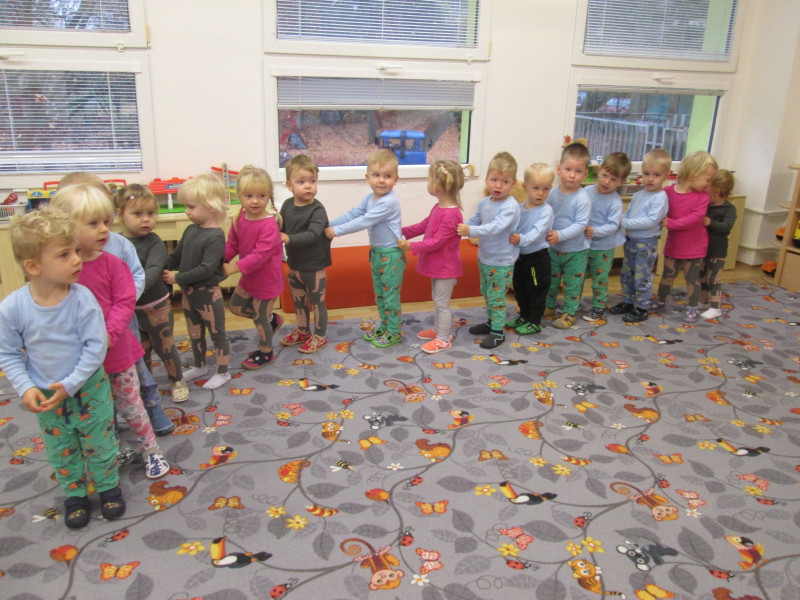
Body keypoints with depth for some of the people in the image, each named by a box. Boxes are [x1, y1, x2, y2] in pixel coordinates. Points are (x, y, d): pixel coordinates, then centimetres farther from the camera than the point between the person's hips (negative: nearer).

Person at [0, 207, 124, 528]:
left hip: (89, 389, -1)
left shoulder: (82, 299, -22)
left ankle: (108, 486, 39)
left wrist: (70, 385, -18)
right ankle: (74, 494, 41)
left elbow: (95, 347, -17)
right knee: (61, 451, 19)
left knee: (99, 444, 15)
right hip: (46, 396, 2)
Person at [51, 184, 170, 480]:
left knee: (130, 406, 14)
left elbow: (125, 303, -13)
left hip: (117, 352, -1)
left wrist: (108, 336, -23)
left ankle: (151, 451, 32)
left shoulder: (112, 264, -10)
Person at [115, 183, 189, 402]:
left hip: (156, 306, -3)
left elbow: (153, 271, -28)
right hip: (128, 309, 3)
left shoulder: (154, 242, -14)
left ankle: (177, 380, 36)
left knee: (165, 348, 13)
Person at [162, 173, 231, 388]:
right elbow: (176, 256, 8)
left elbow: (206, 269, -28)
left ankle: (223, 372, 24)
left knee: (217, 333, 9)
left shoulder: (215, 236, -22)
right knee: (194, 334, 23)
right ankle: (199, 366, 43)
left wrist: (177, 278, -22)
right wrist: (163, 270, -8)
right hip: (188, 293, 8)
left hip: (208, 294, -8)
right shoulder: (190, 230, 1)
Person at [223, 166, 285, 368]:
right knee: (235, 306, 22)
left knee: (260, 319, 9)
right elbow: (232, 245, 3)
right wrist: (221, 260, -13)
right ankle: (271, 319, 40)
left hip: (267, 279, -8)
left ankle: (265, 353, 33)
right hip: (249, 277, 8)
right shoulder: (240, 218, -4)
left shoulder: (269, 224, -29)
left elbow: (261, 254, -31)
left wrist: (236, 267, -31)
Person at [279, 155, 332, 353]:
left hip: (314, 267, -6)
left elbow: (312, 234, -31)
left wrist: (289, 239, -41)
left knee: (317, 302, 10)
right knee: (298, 300, 22)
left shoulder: (317, 210, -20)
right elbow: (282, 227, 8)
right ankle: (302, 331, 42)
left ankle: (320, 336, 27)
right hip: (294, 264, 7)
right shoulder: (287, 205, -1)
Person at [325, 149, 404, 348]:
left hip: (391, 255, -9)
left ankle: (394, 332, 15)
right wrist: (329, 225, -4)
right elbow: (352, 214, 7)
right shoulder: (369, 199, 5)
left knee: (390, 294, 1)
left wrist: (336, 231, -21)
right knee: (379, 293, 18)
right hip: (376, 252, 9)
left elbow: (364, 222, -26)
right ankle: (384, 326, 33)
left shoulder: (389, 202, -24)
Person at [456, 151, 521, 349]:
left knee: (496, 296, 1)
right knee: (486, 293, 22)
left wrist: (471, 231, -41)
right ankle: (491, 321, 40)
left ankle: (498, 332, 15)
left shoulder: (510, 206, -22)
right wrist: (462, 228, -8)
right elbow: (474, 221, 12)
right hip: (484, 257, 8)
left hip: (501, 262, -8)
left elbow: (496, 227, -34)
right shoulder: (484, 203, 2)